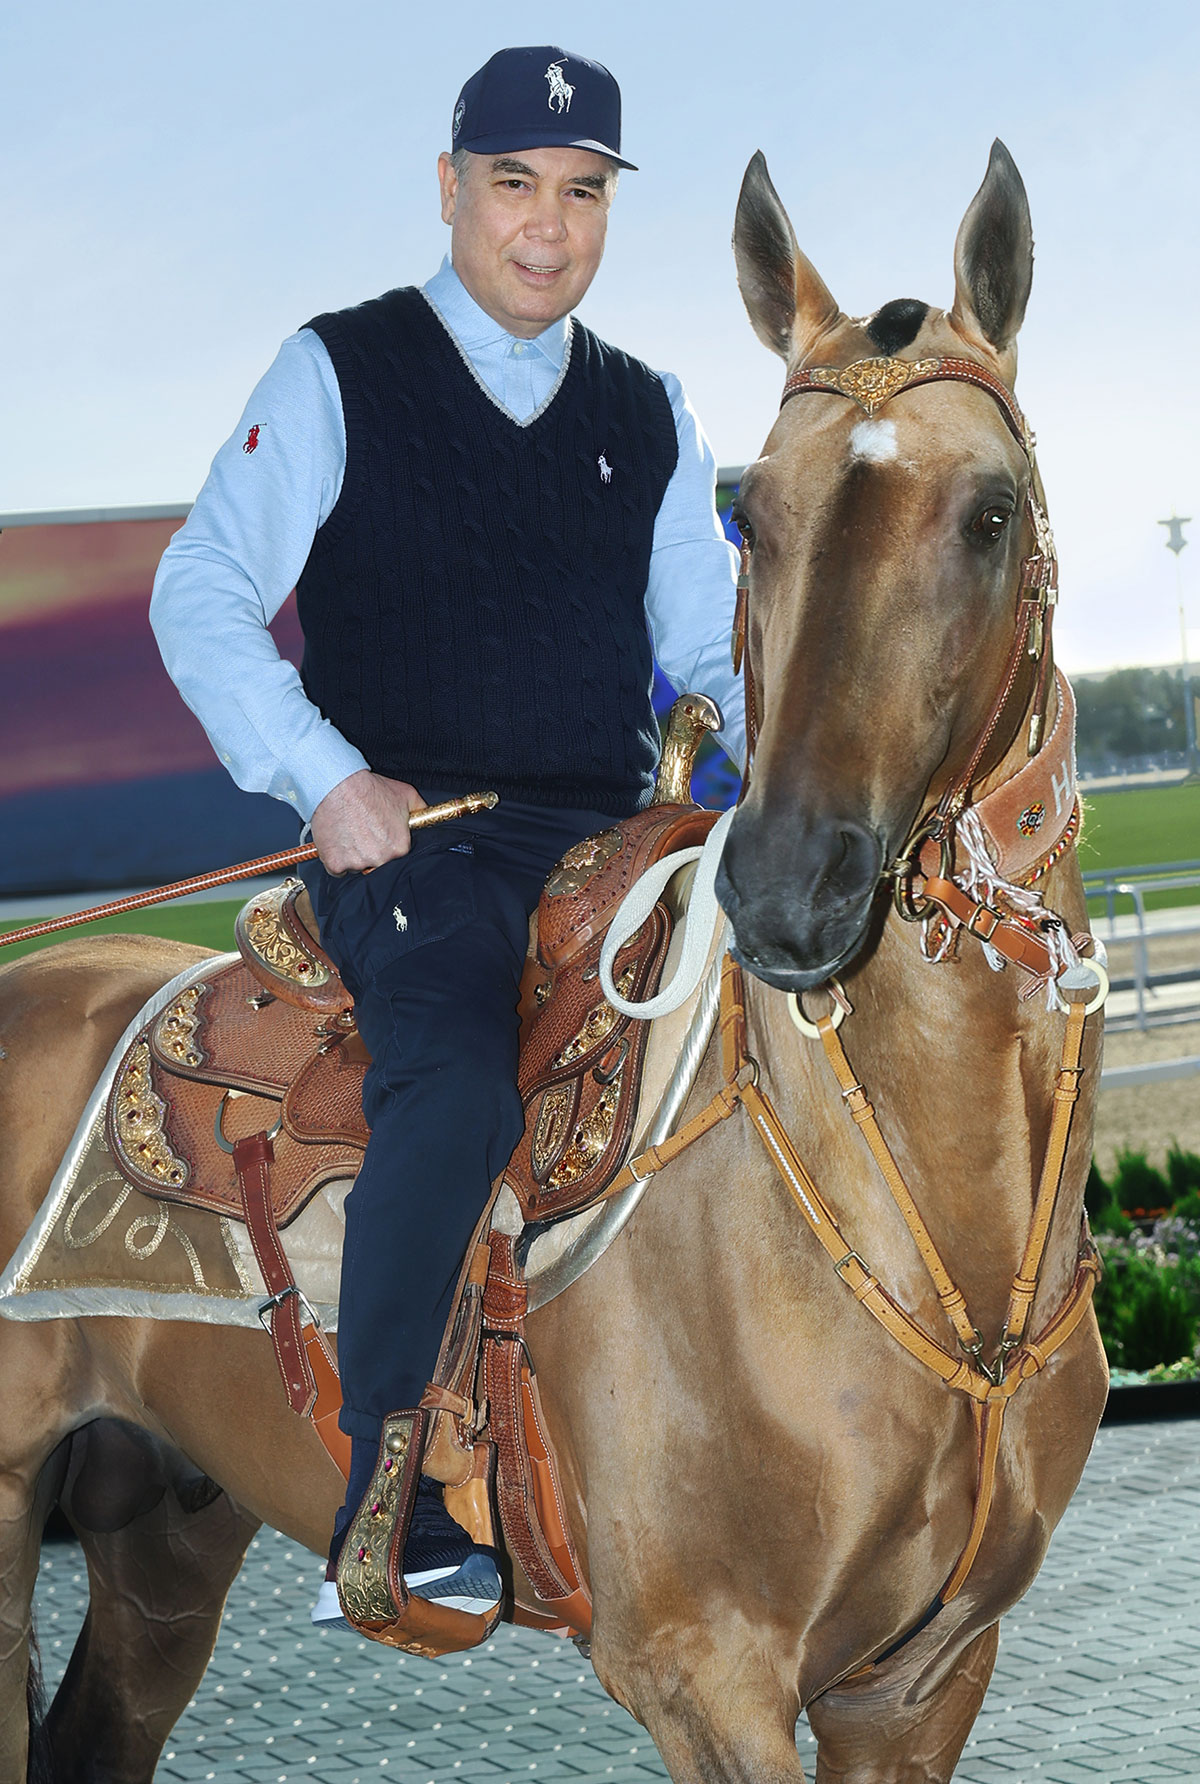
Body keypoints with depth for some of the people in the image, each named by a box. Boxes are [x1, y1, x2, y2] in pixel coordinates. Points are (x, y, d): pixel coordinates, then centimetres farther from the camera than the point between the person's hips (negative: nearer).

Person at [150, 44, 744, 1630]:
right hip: (406, 842, -4)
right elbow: (203, 596, 1)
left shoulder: (651, 419, 18)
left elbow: (708, 646, 19)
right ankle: (396, 1516, -26)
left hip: (603, 842, 5)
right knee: (459, 1083, -33)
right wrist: (327, 778, -13)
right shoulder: (337, 375, 6)